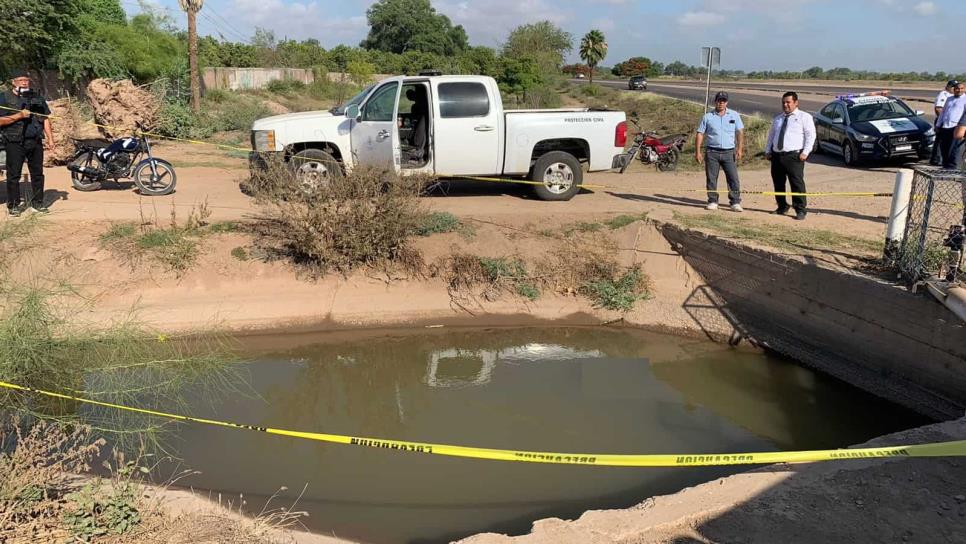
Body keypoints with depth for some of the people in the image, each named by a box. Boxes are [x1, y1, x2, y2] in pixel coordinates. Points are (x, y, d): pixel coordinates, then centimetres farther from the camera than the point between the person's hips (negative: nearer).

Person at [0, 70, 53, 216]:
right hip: (15, 143, -4)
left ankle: (37, 202, 19)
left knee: (37, 173, 9)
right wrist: (19, 115, -17)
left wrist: (50, 138, 7)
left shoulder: (37, 97, 12)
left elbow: (45, 119, 14)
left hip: (35, 142, 4)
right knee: (13, 175, 0)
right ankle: (13, 205, 6)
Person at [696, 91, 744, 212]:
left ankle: (735, 202, -2)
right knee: (711, 178, 2)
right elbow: (700, 134, 4)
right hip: (712, 152, 0)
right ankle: (712, 202, 11)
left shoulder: (734, 115, 8)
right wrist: (698, 151, -4)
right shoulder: (708, 117, 5)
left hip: (729, 152, 0)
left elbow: (740, 132, 7)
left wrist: (740, 149, -4)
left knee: (733, 178, -5)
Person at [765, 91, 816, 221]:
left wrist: (805, 152, -12)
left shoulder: (804, 117, 4)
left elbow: (810, 135, -3)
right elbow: (771, 135, 25)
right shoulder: (778, 118, 22)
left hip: (794, 156, -6)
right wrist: (767, 151, 14)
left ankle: (800, 210, -7)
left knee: (797, 183, -10)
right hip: (776, 155, 6)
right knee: (778, 183, 8)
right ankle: (782, 207, 22)